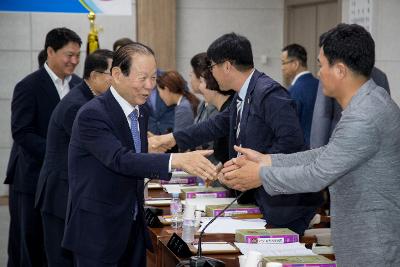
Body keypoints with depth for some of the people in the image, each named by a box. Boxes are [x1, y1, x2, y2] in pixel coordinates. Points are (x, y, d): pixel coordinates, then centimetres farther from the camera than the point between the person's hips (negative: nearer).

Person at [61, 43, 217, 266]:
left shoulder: (141, 111, 7)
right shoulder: (92, 115, -19)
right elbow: (121, 160, -33)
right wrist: (176, 160, -44)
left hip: (134, 229, 7)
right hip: (97, 231, -7)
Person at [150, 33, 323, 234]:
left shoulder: (269, 93, -19)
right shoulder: (241, 96, 10)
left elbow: (291, 141, -26)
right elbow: (220, 124, 26)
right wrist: (174, 139, 30)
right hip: (262, 197, 9)